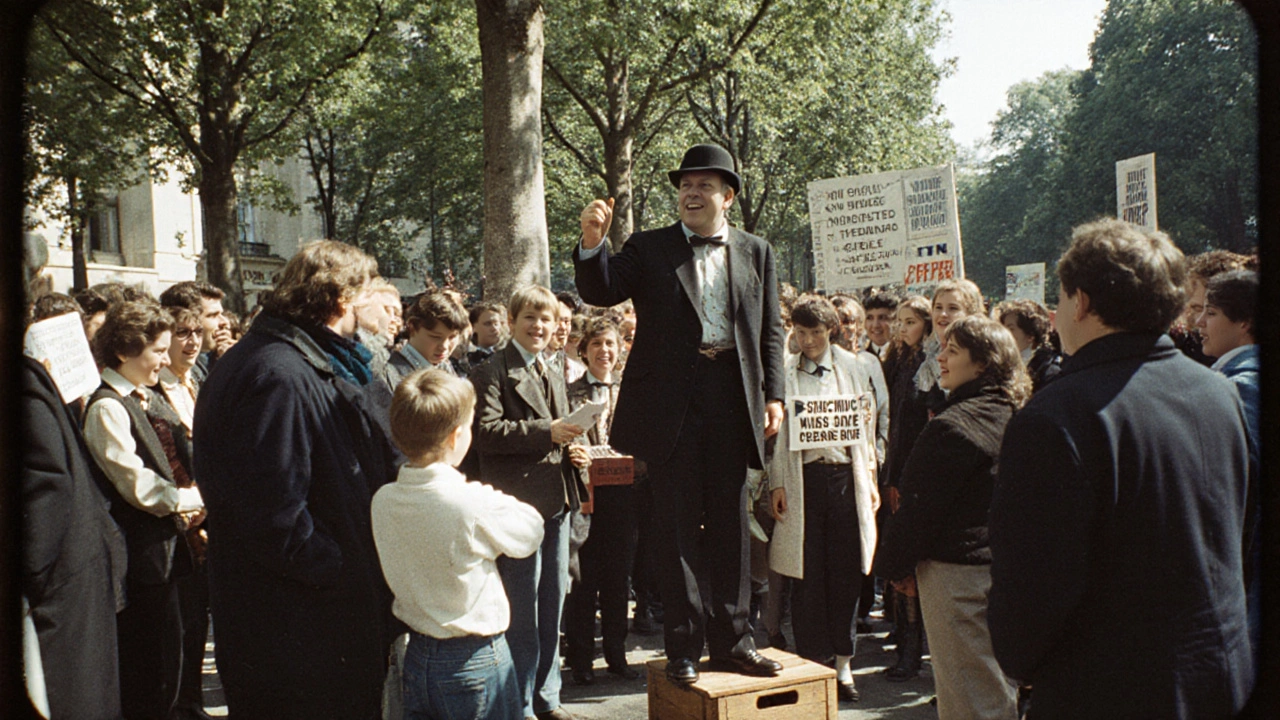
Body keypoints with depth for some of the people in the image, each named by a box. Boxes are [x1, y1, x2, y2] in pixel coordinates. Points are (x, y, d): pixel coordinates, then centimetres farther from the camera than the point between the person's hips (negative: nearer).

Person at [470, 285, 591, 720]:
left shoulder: (553, 375, 19)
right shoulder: (493, 372, -6)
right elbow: (487, 431, -18)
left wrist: (573, 451, 6)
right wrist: (546, 432, -23)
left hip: (556, 502, 8)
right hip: (519, 501, -8)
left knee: (552, 606, 15)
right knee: (521, 613, -1)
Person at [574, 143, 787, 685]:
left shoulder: (756, 252, 12)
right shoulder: (649, 248, 6)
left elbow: (771, 330, 12)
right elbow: (601, 292, -4)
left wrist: (773, 395, 2)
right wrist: (592, 242, -22)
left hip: (733, 397, 2)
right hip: (672, 402, -2)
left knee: (729, 521, 10)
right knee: (676, 523, 3)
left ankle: (732, 639, 21)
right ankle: (683, 646, 12)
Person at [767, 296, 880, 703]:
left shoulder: (849, 366, 10)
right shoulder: (784, 373, 6)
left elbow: (866, 423, 11)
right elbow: (778, 430, 4)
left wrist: (870, 480, 7)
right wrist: (777, 483, -3)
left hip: (845, 476, 1)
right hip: (803, 480, -1)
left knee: (846, 573, 4)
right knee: (807, 575, 1)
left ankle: (843, 664, 16)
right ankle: (811, 664, 12)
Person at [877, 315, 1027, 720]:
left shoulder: (953, 426, -20)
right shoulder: (1014, 416, 6)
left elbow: (921, 508, -17)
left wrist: (895, 564, -4)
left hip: (958, 572, -9)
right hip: (1005, 565, 9)